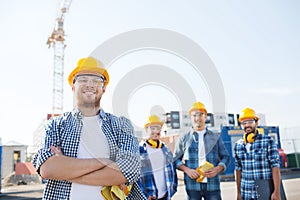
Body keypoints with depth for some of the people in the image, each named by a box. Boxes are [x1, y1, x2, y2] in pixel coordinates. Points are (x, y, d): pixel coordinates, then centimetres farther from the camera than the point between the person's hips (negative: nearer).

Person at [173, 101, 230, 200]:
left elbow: (226, 157, 13)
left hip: (212, 184, 1)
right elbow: (176, 159, 9)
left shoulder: (215, 137, 11)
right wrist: (187, 170, -9)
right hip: (192, 184, -1)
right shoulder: (184, 138, 7)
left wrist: (218, 169, -7)